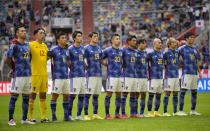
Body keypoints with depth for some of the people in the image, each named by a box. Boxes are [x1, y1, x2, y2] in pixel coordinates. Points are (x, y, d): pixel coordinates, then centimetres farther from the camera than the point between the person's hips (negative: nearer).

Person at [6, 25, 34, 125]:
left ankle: (24, 119, 18)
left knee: (26, 97, 10)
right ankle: (11, 119, 0)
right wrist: (14, 68, 0)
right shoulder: (14, 45, -9)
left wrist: (27, 67, 14)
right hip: (18, 75, -8)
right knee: (14, 97, -4)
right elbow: (8, 59, -10)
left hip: (28, 74, 8)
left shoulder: (27, 45, 14)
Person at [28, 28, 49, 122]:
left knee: (43, 95, 9)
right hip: (35, 74, -7)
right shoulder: (31, 45, -8)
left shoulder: (45, 46, 14)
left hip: (44, 74, 7)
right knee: (33, 95, -3)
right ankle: (30, 117, 3)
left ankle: (43, 116, 14)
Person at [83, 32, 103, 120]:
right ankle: (85, 114, -4)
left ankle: (95, 114, 18)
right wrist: (86, 67, -17)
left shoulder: (99, 48, 15)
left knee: (96, 95, 11)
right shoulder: (87, 48, -5)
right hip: (91, 74, -7)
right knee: (88, 94, -7)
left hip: (99, 73, 7)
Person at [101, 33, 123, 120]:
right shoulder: (108, 50, -5)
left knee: (119, 94, 9)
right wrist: (109, 66, -1)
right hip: (112, 75, -6)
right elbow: (102, 60, 0)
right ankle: (107, 114, -1)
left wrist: (120, 67, 13)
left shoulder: (121, 51, 14)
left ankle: (117, 113, 17)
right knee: (109, 94, -5)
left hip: (120, 75, 7)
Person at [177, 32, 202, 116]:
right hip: (186, 73, -7)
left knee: (194, 92, 11)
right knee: (183, 91, -7)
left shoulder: (194, 49, 16)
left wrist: (199, 72, 16)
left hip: (194, 73, 7)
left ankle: (193, 110, 19)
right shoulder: (182, 49, -4)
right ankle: (181, 111, -6)